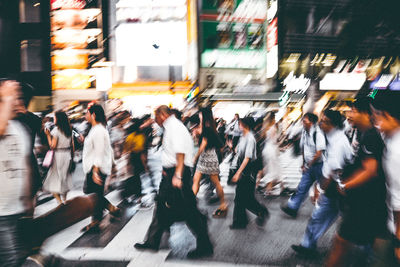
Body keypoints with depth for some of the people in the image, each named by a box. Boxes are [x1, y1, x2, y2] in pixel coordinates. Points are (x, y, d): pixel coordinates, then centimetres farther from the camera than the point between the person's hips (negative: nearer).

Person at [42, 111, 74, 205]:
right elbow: (72, 144, 9)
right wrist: (72, 155, 17)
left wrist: (48, 135, -11)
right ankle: (64, 199, 27)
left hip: (58, 155, -7)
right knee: (65, 176, 18)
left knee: (55, 177, 1)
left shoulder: (56, 130, -15)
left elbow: (53, 146, -17)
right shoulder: (69, 130, 4)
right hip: (67, 154, 7)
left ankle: (59, 201, -5)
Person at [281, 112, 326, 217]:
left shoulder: (318, 134, -18)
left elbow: (319, 154, -19)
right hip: (309, 166, 7)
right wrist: (304, 164, 15)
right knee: (302, 187, 7)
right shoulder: (304, 132, 6)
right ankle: (292, 207, 10)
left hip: (318, 165, -7)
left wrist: (309, 165, -10)